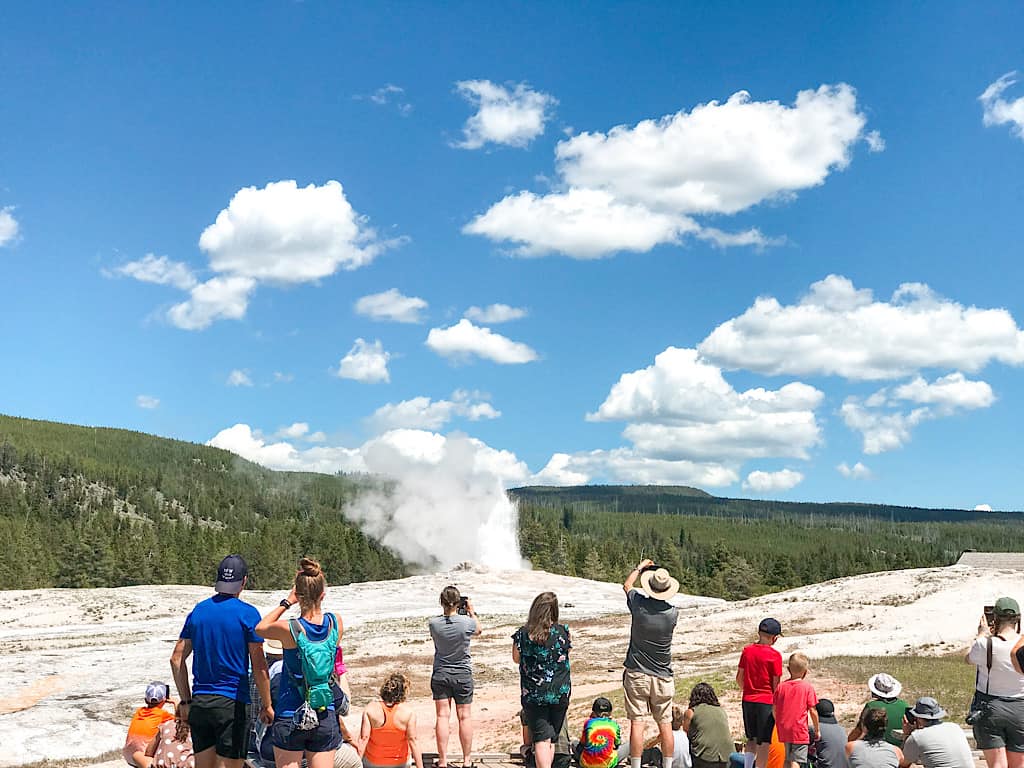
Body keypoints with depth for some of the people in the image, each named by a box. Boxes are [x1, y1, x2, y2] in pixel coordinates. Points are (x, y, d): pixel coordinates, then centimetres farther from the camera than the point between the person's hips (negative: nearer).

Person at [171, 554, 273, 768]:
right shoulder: (247, 614, -7)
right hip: (232, 703, -5)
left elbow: (177, 659, 9)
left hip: (199, 703, 5)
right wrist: (267, 705, 1)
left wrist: (185, 701, 15)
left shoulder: (198, 611, 7)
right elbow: (259, 667, -8)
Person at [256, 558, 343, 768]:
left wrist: (287, 602, 7)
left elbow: (260, 628, 6)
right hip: (326, 719, 3)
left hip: (291, 717, -3)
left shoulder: (289, 629, -15)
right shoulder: (336, 623, -5)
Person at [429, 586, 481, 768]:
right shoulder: (466, 622, -15)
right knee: (465, 716, 8)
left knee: (442, 716, 3)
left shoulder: (434, 623, -12)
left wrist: (446, 612, 11)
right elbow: (478, 630, 8)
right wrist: (471, 611, 18)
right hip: (463, 674, -1)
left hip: (440, 674, 1)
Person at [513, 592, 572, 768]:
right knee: (552, 738, 17)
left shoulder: (522, 634, -10)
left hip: (533, 694, -1)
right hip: (560, 693, 1)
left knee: (541, 739, -1)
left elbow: (516, 659, 6)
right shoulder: (563, 632, -9)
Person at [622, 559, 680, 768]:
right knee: (665, 724, 8)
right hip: (662, 677, 1)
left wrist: (639, 568, 26)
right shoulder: (673, 613, -10)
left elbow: (626, 585, 11)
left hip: (636, 674, -1)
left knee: (637, 722, -1)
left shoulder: (638, 604, -11)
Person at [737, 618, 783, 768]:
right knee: (764, 743, 2)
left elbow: (739, 678, 8)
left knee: (751, 739, 17)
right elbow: (776, 684, -9)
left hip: (748, 701, 5)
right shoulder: (775, 655, -10)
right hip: (766, 702, -5)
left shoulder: (747, 650, 4)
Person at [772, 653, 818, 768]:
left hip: (784, 731, 5)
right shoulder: (808, 687, -7)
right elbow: (813, 711, -6)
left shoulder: (781, 686, 4)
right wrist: (817, 730, 5)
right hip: (799, 731, -5)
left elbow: (774, 710, 6)